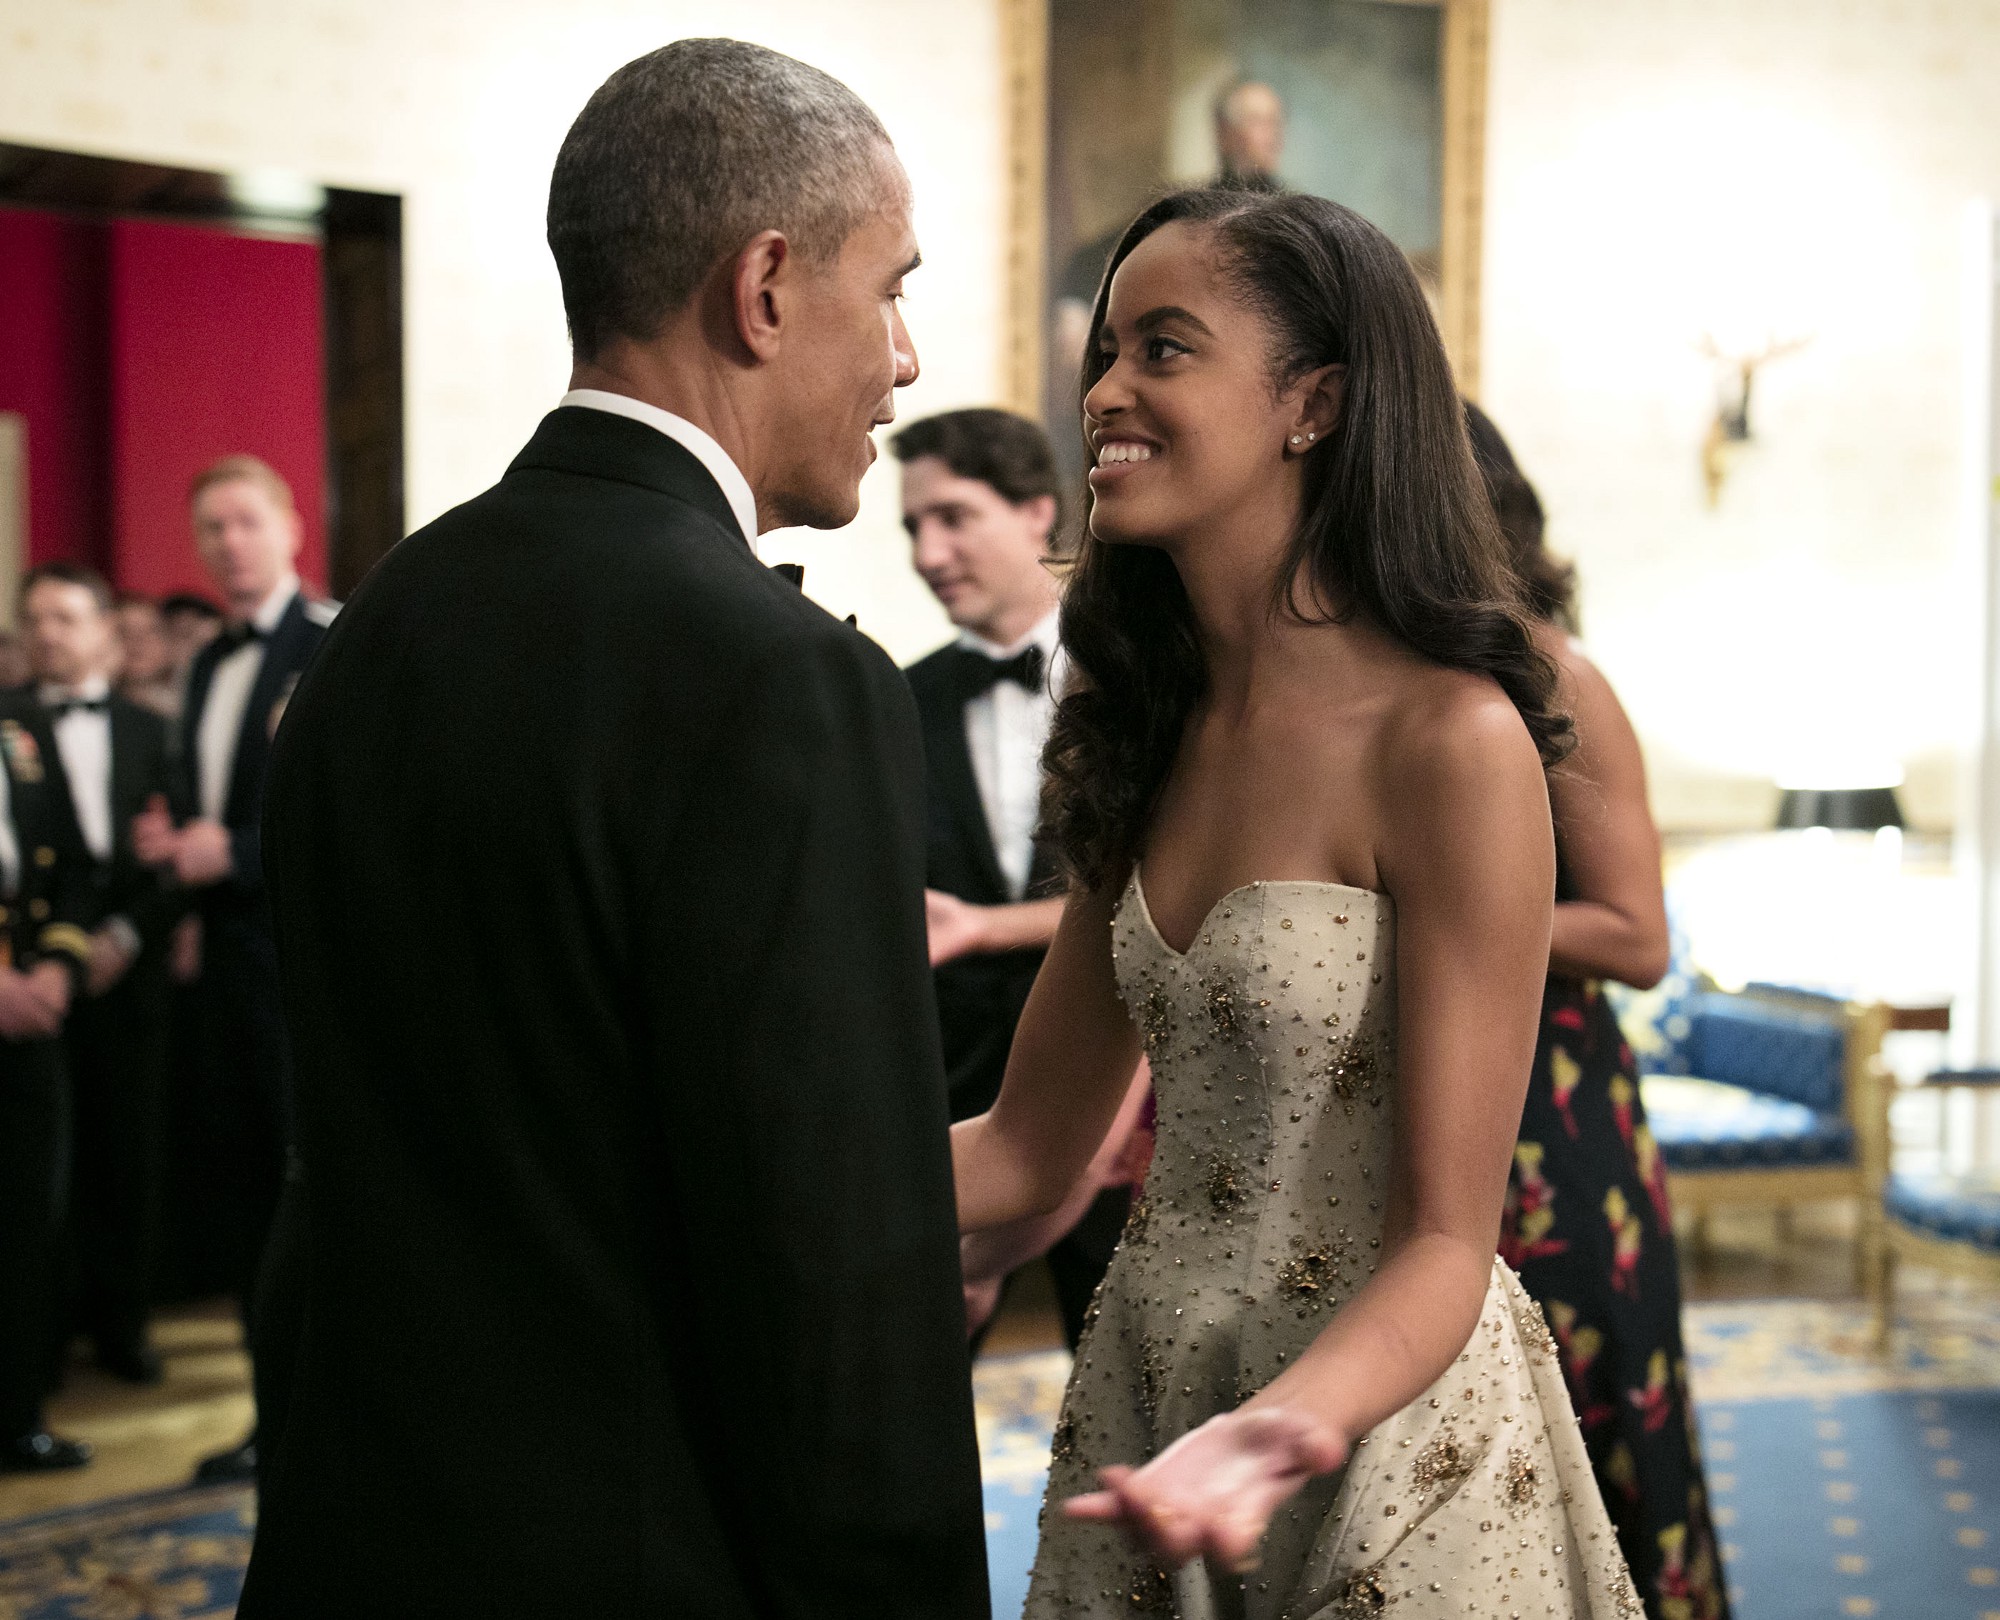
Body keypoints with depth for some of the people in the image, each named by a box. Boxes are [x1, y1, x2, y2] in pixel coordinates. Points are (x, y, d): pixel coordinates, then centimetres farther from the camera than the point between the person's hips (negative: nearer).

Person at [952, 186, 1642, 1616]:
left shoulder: (1451, 741, -19)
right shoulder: (1154, 733, 2)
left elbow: (1443, 1238, -17)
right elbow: (1029, 1149, 5)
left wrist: (1289, 1427, -34)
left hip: (1388, 1450, -6)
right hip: (1145, 1405, 6)